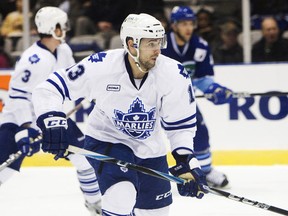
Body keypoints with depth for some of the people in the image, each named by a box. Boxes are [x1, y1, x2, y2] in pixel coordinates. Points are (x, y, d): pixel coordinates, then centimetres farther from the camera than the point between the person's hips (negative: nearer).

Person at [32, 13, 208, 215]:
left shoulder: (174, 74, -20)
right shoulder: (101, 66, -27)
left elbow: (181, 123, -9)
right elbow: (49, 89, -18)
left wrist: (186, 161, -20)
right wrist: (52, 121, -33)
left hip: (149, 149, 4)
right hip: (106, 140, -4)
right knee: (121, 196, -30)